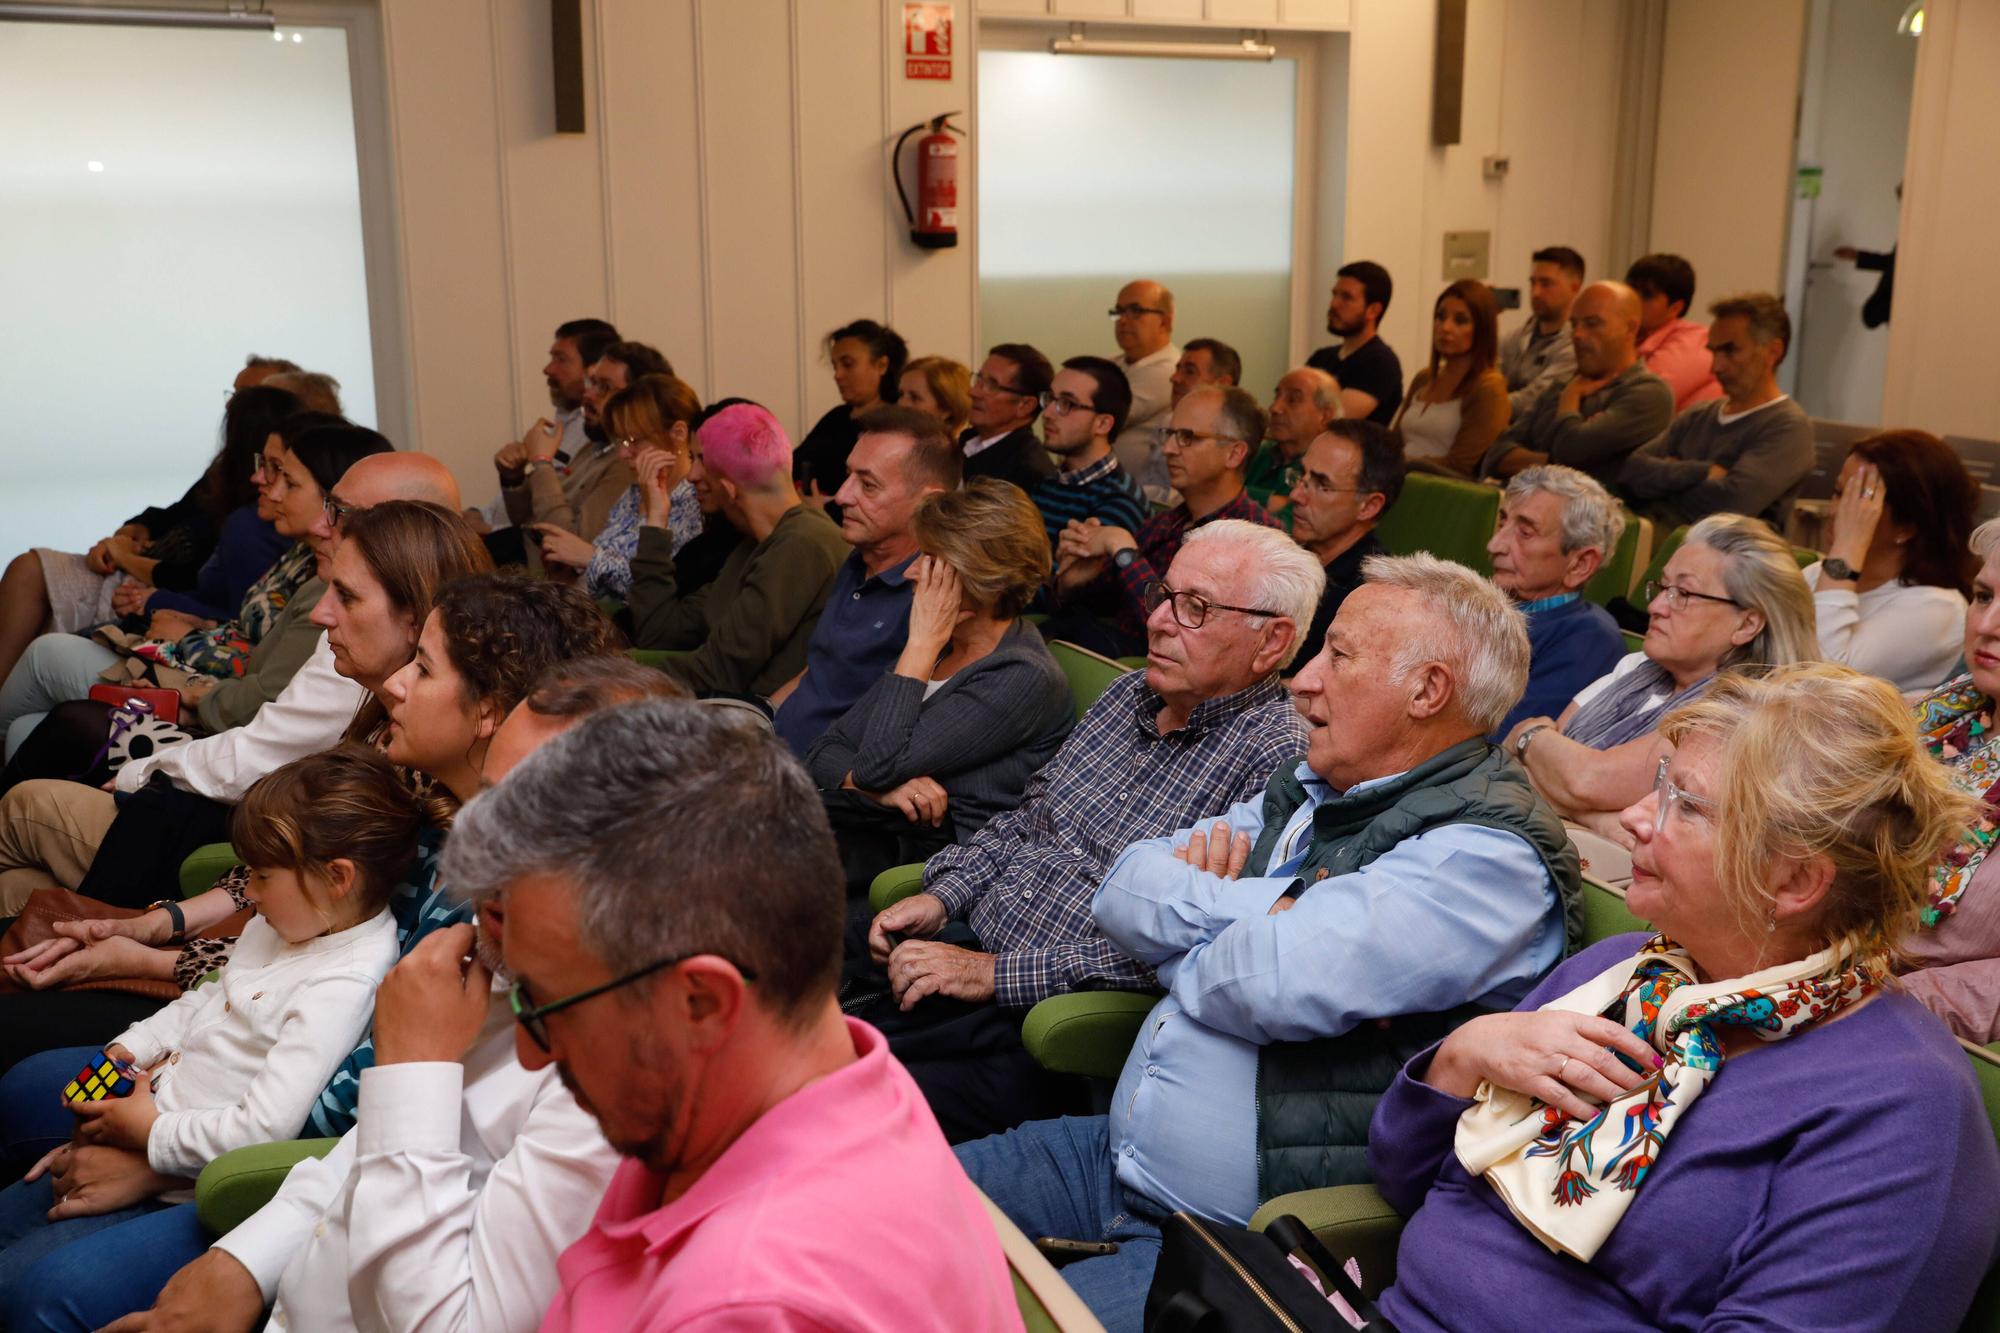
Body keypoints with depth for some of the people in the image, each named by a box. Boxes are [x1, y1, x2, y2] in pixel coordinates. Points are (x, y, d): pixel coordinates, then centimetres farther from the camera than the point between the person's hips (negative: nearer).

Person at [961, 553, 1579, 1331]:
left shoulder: (1490, 851, -16)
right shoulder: (1304, 794, 12)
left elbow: (1282, 982, -28)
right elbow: (1123, 892, 8)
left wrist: (1182, 928, -6)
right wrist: (1246, 908, -11)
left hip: (1236, 1236, -8)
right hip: (1119, 1153, 8)